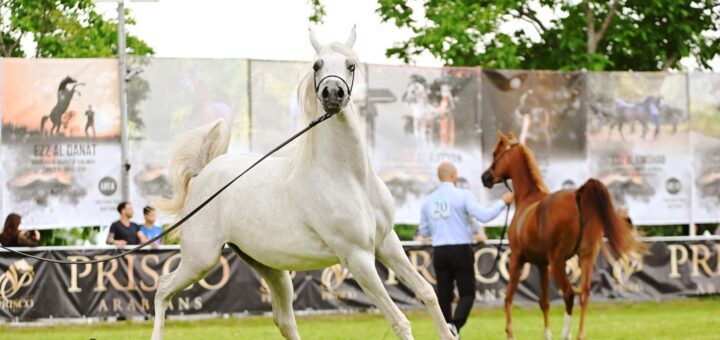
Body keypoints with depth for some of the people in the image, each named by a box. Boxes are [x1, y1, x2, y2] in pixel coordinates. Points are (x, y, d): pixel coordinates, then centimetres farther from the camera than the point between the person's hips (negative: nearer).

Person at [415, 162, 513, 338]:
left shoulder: (428, 200, 7)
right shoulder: (463, 195, -8)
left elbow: (423, 232, 15)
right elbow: (483, 216, -15)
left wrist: (423, 236, 39)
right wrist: (503, 202, -2)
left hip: (439, 251, 4)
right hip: (461, 250, -4)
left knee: (444, 295, 10)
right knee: (467, 294, 3)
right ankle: (455, 324, -21)